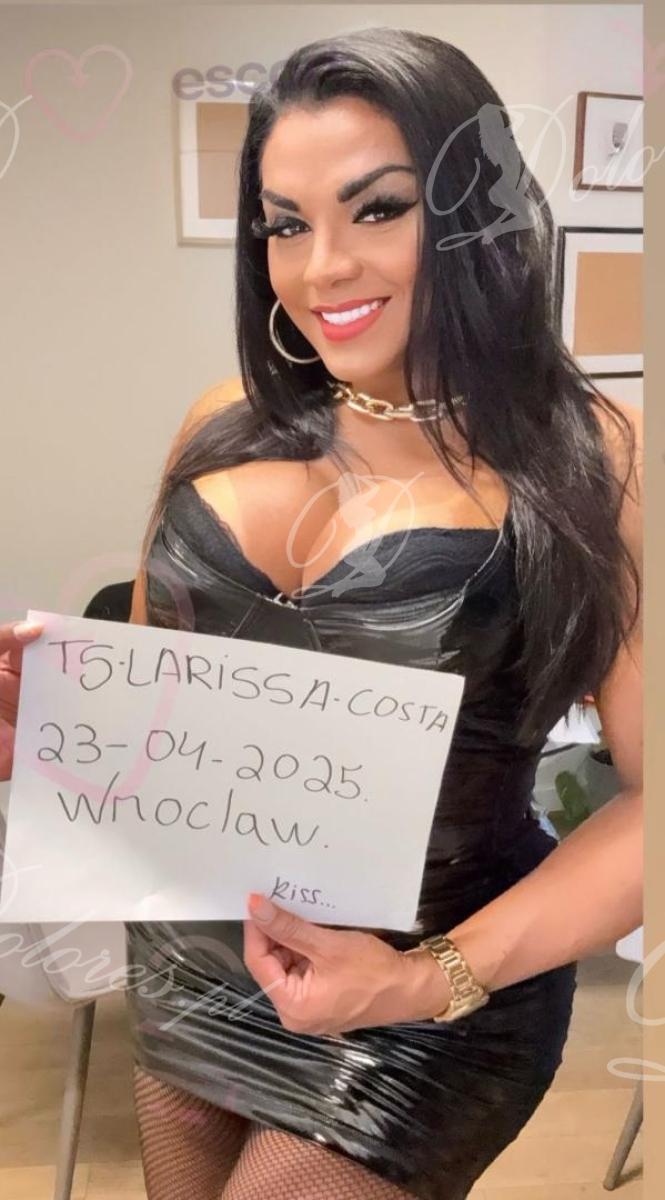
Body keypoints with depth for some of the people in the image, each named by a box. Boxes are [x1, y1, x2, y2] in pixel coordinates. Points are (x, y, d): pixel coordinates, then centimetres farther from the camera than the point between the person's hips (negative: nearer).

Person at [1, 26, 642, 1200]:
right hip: (189, 962, 5)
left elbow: (646, 791, -13)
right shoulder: (226, 426, -3)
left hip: (425, 1011, -4)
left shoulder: (594, 457, -14)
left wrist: (438, 978, -22)